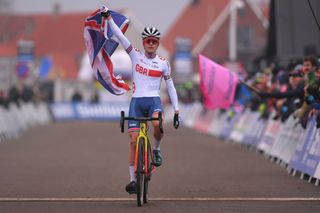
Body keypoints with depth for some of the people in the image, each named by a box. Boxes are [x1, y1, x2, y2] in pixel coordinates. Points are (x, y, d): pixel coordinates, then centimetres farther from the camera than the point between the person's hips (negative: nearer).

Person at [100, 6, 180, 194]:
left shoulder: (163, 63, 5)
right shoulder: (136, 56, 4)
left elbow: (171, 87, 8)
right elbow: (120, 36, -5)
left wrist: (177, 111, 3)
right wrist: (108, 17, -14)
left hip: (154, 100, -1)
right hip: (137, 101, 1)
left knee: (158, 124, -34)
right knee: (134, 141, -4)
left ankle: (157, 149, -4)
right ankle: (133, 179, 5)